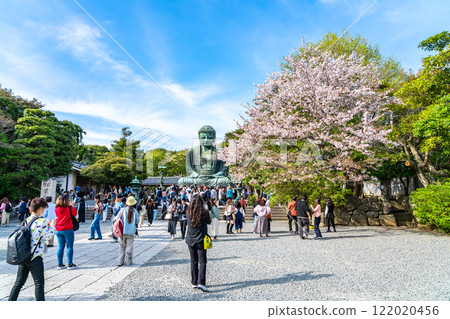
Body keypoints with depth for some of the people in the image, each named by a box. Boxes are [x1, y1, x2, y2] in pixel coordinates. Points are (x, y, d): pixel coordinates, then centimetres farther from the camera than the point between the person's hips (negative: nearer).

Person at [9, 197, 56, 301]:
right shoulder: (41, 221, -16)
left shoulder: (26, 220, 6)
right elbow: (47, 237, -9)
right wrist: (52, 226, 3)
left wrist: (47, 226, 16)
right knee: (39, 283, 6)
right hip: (35, 257, -6)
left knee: (19, 282, 16)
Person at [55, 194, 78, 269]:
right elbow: (75, 213, 3)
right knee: (70, 246, 3)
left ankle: (60, 264, 17)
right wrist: (71, 206, 11)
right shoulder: (69, 208, -13)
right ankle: (70, 264, 6)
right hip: (68, 230, -5)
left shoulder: (56, 209, 0)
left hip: (58, 231, 5)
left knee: (61, 247, 12)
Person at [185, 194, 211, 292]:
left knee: (193, 262, 14)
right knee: (202, 262, 3)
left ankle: (194, 282, 21)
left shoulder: (189, 212, -5)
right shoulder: (204, 212, -13)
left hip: (190, 240, 4)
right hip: (200, 240, -3)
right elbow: (209, 222, 2)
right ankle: (201, 283, -9)